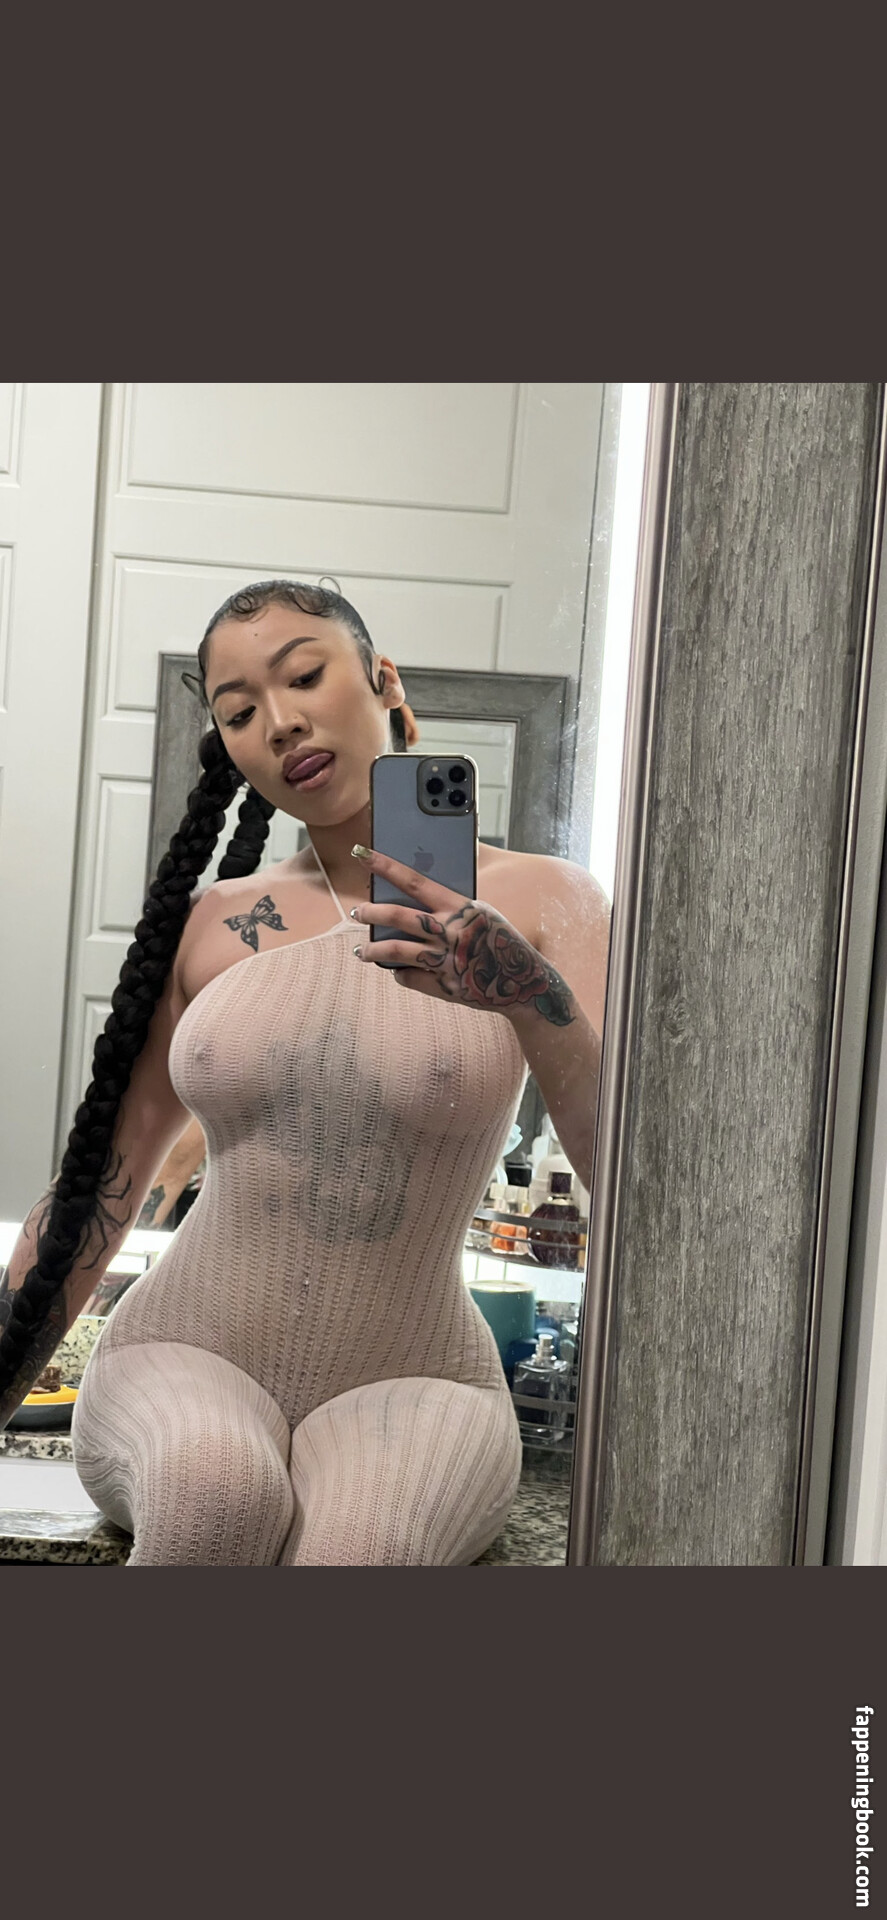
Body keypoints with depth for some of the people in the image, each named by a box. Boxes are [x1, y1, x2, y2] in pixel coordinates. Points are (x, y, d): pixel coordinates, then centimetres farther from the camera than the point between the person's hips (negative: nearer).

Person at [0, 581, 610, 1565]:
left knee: (357, 1547, -35)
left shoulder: (535, 899, -1)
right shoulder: (209, 925, 7)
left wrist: (530, 1000, -27)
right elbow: (98, 1184, 10)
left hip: (410, 1380, -1)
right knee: (213, 1483, -34)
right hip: (185, 1360, 2)